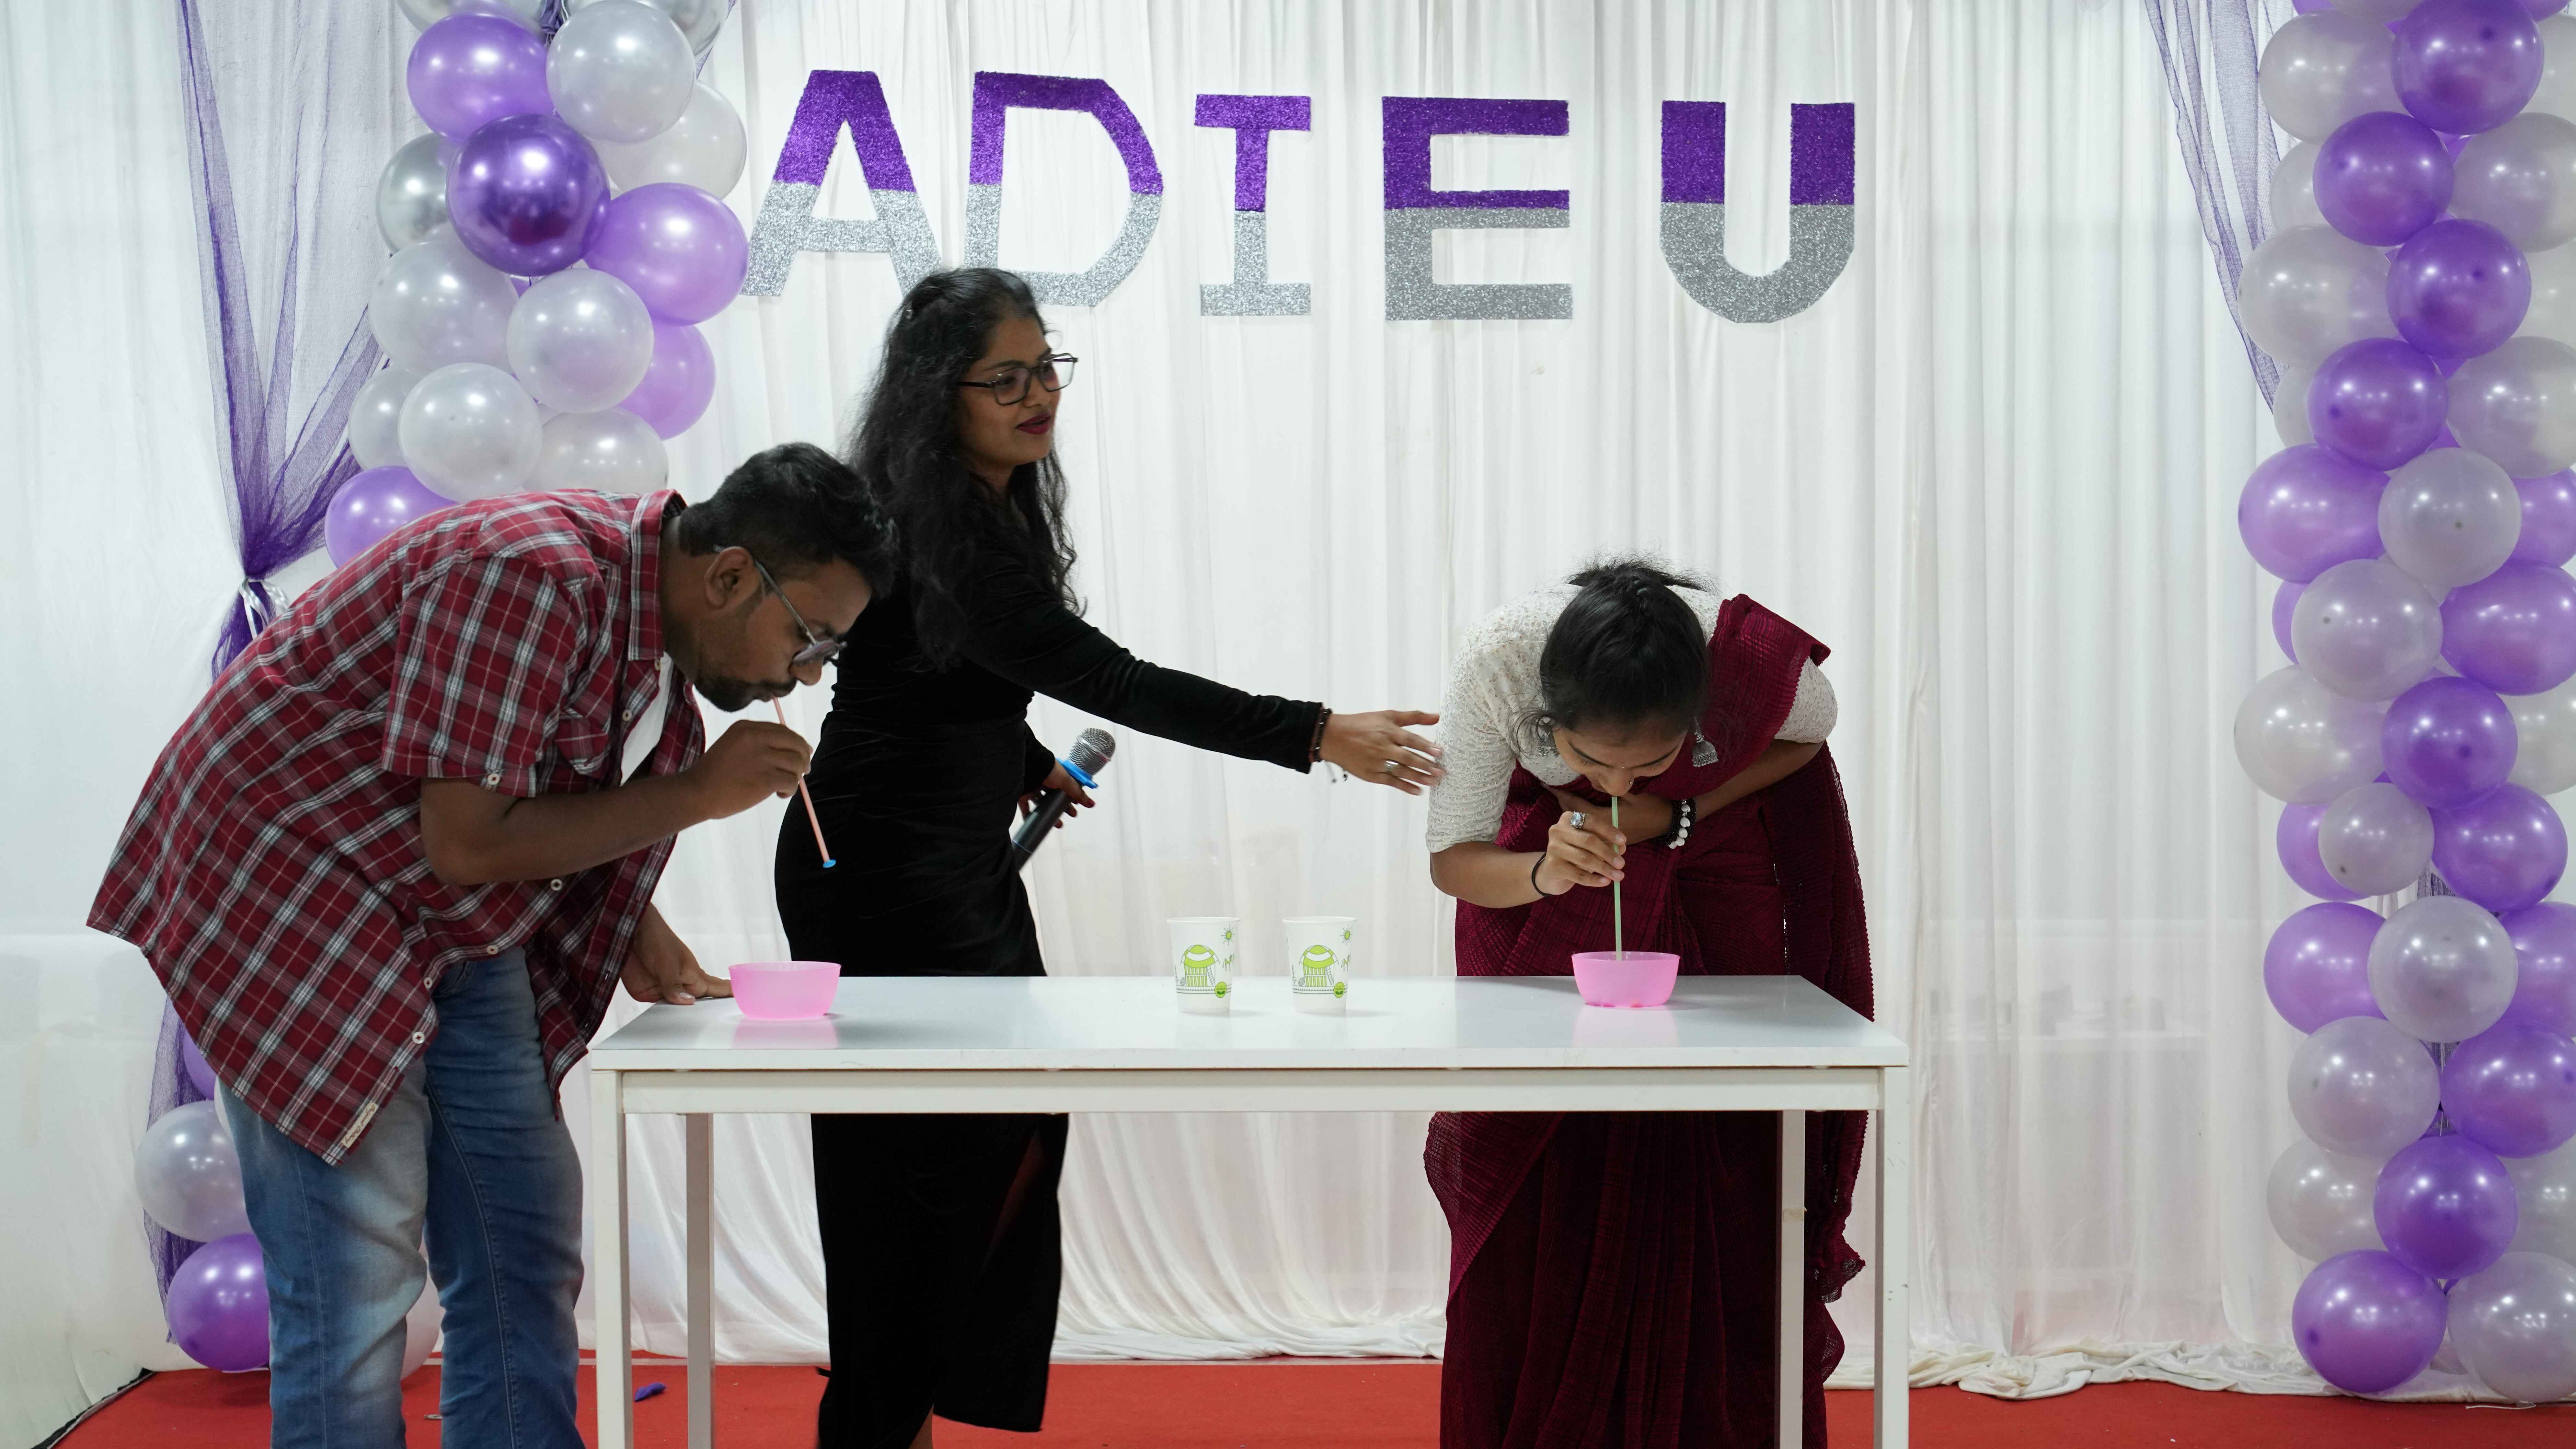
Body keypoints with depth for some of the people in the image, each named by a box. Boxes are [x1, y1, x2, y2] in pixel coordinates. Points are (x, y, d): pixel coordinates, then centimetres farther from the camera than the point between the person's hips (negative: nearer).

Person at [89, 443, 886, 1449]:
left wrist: (636, 934, -3)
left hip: (456, 937, 9)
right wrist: (696, 793, -22)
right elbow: (466, 846, -27)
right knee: (354, 1282, -10)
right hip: (290, 894, -9)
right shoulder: (537, 581, -27)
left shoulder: (657, 622, 2)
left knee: (523, 1249, 9)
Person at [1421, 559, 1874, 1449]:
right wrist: (1544, 876, -42)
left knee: (1717, 1171, -5)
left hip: (1712, 866, 0)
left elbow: (1809, 733, -9)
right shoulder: (1494, 665, -35)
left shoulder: (1756, 662, -35)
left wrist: (1676, 814, -24)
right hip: (1545, 843, 0)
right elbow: (1452, 857, -20)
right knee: (1536, 1185, -1)